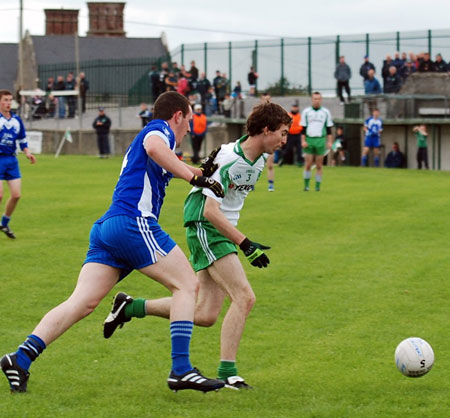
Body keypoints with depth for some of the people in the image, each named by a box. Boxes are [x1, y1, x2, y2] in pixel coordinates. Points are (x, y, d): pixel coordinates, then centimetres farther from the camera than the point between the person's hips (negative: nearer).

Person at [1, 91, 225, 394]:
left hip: (107, 227, 9)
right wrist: (194, 177, -21)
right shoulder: (160, 129, 3)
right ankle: (181, 370, -12)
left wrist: (200, 173, 46)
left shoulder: (153, 133, 32)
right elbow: (153, 147, -21)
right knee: (187, 284, -3)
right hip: (134, 222, -9)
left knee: (83, 302, -2)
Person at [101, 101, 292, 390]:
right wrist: (245, 245, -25)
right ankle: (227, 372, -16)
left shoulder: (260, 158, 5)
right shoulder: (228, 159, -21)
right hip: (204, 226, -9)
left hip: (224, 231, 9)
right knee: (245, 298, -18)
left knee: (205, 315, 3)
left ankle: (132, 307, 17)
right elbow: (211, 211, -24)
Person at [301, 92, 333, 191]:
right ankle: (306, 185, 5)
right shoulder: (306, 112, 7)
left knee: (319, 165, 1)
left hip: (320, 141, 0)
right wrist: (303, 141, -2)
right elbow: (303, 128, 7)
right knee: (308, 164, -3)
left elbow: (329, 128, 10)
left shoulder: (326, 112, 8)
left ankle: (318, 186, 5)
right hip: (309, 140, 0)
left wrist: (329, 141, 2)